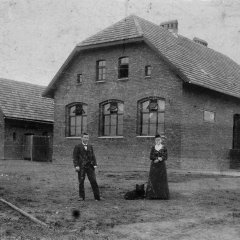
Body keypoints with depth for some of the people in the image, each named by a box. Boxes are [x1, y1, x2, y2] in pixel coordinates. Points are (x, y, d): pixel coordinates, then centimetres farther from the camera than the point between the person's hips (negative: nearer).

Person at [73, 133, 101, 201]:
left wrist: (95, 164, 3)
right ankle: (81, 197, 12)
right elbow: (75, 157, -2)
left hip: (90, 166, 2)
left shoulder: (90, 146, 14)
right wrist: (76, 165, -11)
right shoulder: (77, 147, 3)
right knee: (81, 182, 2)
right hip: (81, 167, -2)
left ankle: (97, 197, -2)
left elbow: (93, 156, 14)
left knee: (93, 181, -4)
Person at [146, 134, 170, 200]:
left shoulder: (164, 148, 1)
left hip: (161, 165, -1)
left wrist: (157, 159, -17)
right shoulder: (153, 148, 5)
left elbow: (165, 157, -5)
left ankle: (162, 195, 4)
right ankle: (153, 195, 0)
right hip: (154, 166, 1)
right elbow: (151, 157, -2)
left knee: (162, 180, -1)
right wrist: (158, 158, -16)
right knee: (153, 180, -2)